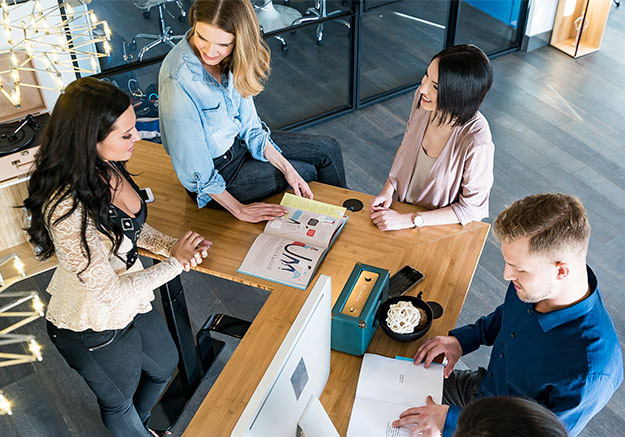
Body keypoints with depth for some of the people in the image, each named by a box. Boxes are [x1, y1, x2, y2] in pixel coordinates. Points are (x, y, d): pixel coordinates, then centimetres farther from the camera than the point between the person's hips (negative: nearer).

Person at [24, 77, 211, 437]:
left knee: (164, 366, 33)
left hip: (132, 300, 8)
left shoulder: (107, 168, -14)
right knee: (120, 400, 24)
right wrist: (175, 262, -20)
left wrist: (172, 245, -13)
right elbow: (111, 292, -31)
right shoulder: (67, 210, -39)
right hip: (94, 329, -8)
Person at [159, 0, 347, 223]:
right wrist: (239, 209, -18)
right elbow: (194, 167, -27)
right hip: (216, 171, -7)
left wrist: (287, 169, -6)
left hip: (237, 142, 7)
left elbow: (248, 122, -2)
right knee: (308, 172, 4)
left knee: (329, 150, 11)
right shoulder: (177, 82, -35)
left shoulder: (230, 60, -14)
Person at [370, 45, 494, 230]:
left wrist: (408, 220, -20)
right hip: (401, 205, 5)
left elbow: (472, 208, -19)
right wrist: (388, 189, -4)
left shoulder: (477, 142, -31)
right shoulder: (422, 97, -13)